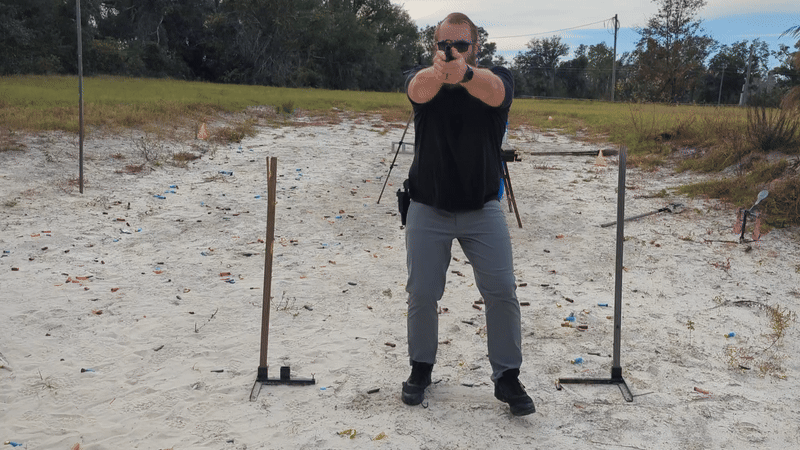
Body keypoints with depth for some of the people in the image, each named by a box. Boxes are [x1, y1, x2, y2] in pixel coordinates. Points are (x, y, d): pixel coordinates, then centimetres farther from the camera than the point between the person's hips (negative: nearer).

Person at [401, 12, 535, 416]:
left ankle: (507, 377, 13)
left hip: (482, 209, 0)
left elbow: (493, 91, -32)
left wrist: (464, 74, -55)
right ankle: (421, 368, 26)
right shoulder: (423, 80, -4)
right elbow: (419, 91, -30)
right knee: (422, 293, 5)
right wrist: (439, 72, -55)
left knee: (502, 292, -3)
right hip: (427, 210, 1)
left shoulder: (495, 78, -6)